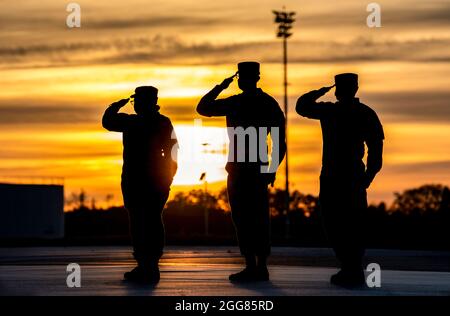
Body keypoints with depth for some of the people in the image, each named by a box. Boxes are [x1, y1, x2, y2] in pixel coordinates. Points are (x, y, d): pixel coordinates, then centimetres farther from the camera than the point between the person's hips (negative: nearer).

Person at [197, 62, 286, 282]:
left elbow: (202, 108, -1)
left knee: (243, 218, -4)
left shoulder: (236, 103, -10)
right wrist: (272, 169, 12)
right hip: (260, 170, 6)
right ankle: (261, 267, 9)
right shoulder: (270, 104, 8)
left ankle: (251, 268, -7)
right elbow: (280, 142, 7)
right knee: (260, 218, 9)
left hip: (239, 170, -6)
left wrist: (220, 87, 6)